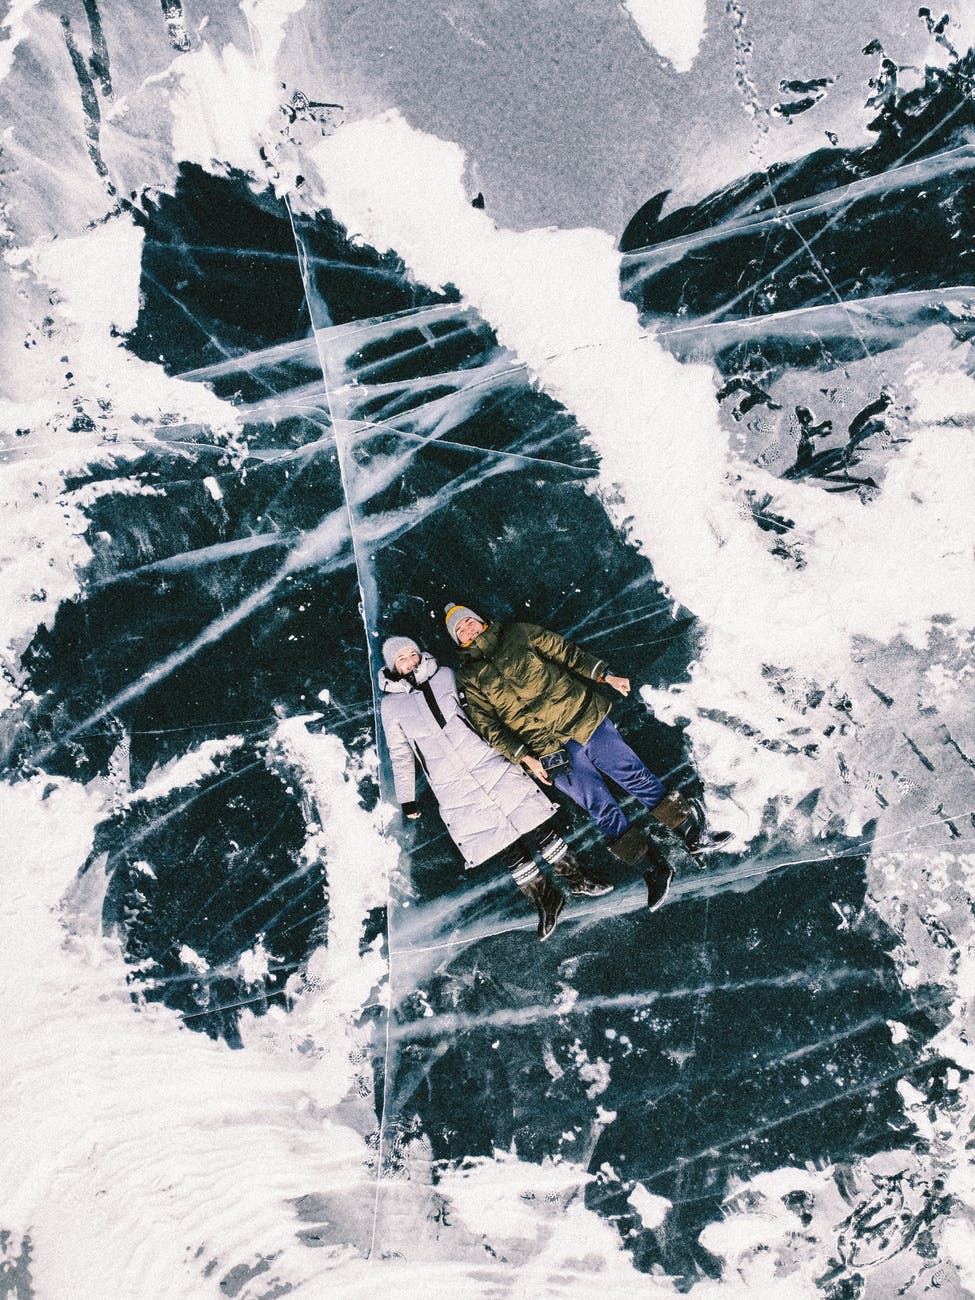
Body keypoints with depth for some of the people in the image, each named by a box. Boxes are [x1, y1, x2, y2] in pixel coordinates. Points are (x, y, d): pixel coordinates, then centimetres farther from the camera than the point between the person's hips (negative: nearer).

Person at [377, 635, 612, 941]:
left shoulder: (444, 676, 8)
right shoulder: (390, 706, 6)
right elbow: (400, 755, 15)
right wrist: (406, 799, 17)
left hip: (487, 763, 1)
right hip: (451, 789, -1)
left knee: (534, 825, -6)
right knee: (503, 848, -6)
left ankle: (575, 878, 7)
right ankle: (545, 898, 6)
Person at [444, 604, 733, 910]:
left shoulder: (517, 633, 9)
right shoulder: (469, 680, 6)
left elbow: (565, 652, 10)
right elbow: (489, 726, 0)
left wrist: (605, 676, 1)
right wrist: (524, 758, -10)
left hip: (582, 714, 1)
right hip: (549, 752, -1)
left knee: (635, 775, 0)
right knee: (601, 808, -4)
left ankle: (693, 834, 10)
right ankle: (654, 868, 3)